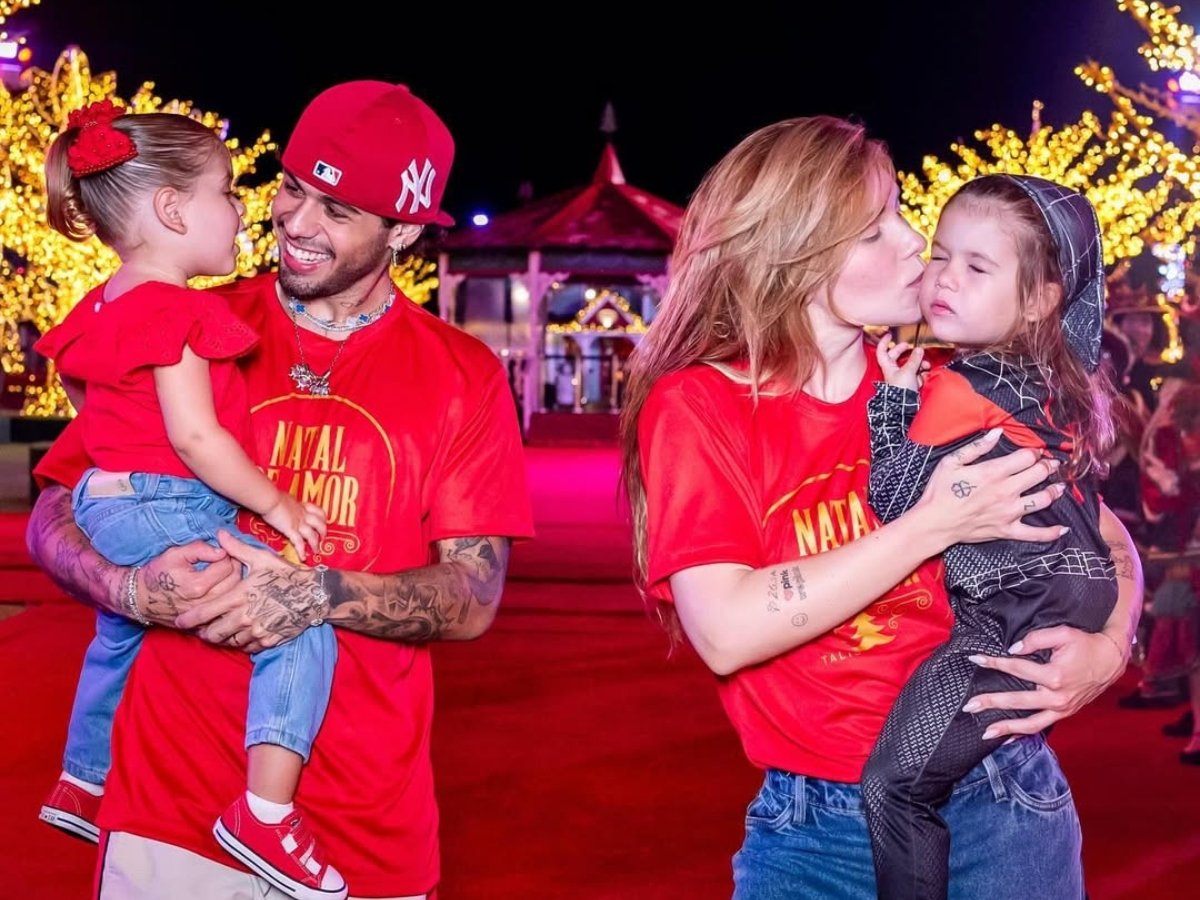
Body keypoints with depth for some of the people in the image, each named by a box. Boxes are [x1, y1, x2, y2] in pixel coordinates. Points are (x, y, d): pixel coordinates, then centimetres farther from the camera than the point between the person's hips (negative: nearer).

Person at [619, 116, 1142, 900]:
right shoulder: (695, 407, -10)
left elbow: (1104, 537, 10)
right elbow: (727, 632, -22)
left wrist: (1107, 647, -11)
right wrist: (933, 525, -22)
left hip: (1003, 800, 3)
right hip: (817, 833, -3)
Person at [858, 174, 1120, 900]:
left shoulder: (957, 389, -10)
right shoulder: (1060, 373, 14)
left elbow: (895, 506, -7)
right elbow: (1087, 294, 36)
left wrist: (893, 399, -3)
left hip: (1020, 619, -10)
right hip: (1079, 596, 10)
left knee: (898, 779, -13)